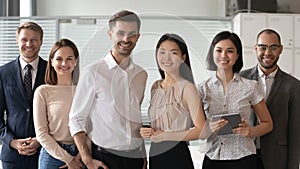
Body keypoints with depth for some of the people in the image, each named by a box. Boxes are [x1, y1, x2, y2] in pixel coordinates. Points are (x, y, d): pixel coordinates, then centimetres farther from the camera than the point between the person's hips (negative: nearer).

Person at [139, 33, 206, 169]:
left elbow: (201, 130, -16)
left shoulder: (187, 88, -12)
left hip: (177, 157, -6)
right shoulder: (155, 87, 7)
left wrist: (165, 136, -15)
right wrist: (145, 132, -1)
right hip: (155, 155, 6)